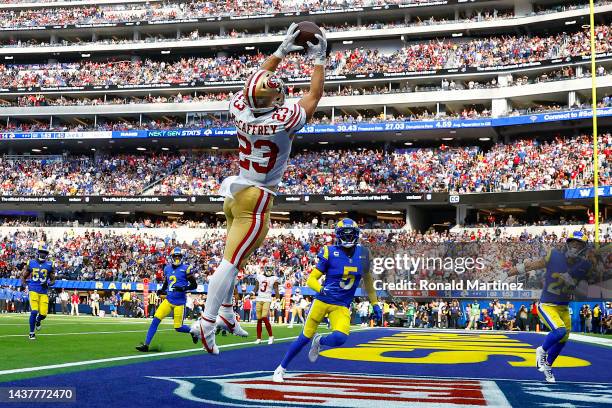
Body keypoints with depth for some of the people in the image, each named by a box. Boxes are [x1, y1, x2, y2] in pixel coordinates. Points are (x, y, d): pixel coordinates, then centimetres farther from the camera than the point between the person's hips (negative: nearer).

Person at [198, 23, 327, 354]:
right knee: (230, 262, -9)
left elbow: (257, 80, 14)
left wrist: (281, 51, 18)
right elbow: (314, 95, -3)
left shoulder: (239, 109, -5)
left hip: (235, 192, 7)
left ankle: (225, 314, 25)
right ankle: (208, 322, -9)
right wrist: (319, 59, 7)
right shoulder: (284, 120, -19)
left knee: (232, 257, 18)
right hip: (256, 200, -7)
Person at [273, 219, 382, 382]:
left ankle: (319, 341, 13)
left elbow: (367, 280, 18)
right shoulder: (330, 253, -10)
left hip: (342, 306, 2)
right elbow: (311, 280, -9)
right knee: (305, 337, 6)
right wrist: (321, 289, -30)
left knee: (339, 338, -23)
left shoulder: (362, 254, 1)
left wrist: (375, 304, 19)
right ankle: (281, 368, 25)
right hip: (322, 300, -2)